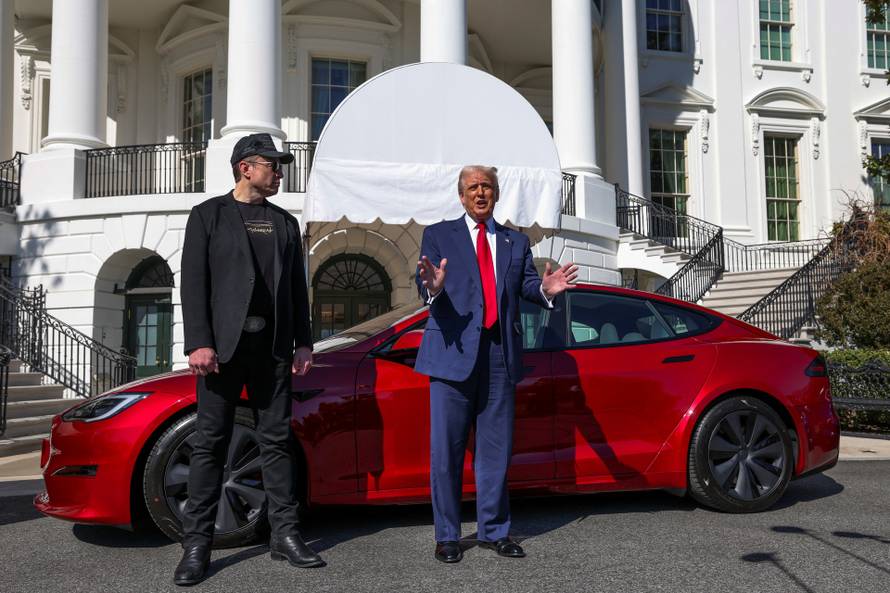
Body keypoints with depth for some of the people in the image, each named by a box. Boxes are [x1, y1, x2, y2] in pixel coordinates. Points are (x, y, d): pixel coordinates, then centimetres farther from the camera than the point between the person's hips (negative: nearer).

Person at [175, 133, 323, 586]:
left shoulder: (285, 222, 16)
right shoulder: (209, 214, 5)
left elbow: (297, 288, 14)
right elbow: (193, 282, -3)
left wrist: (303, 342, 6)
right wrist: (199, 343, -12)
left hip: (272, 347, 4)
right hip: (223, 345, -3)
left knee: (277, 441, 5)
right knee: (210, 443, 0)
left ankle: (285, 535, 12)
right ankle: (196, 544, 7)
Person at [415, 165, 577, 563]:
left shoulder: (516, 242, 17)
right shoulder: (438, 235, 8)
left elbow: (527, 286, 4)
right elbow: (424, 284, -6)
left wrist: (545, 289, -19)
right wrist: (432, 287, -30)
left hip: (500, 354, 3)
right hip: (454, 351, -3)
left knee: (496, 448, 10)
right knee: (446, 448, 2)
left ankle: (494, 531, 22)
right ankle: (447, 536, 13)